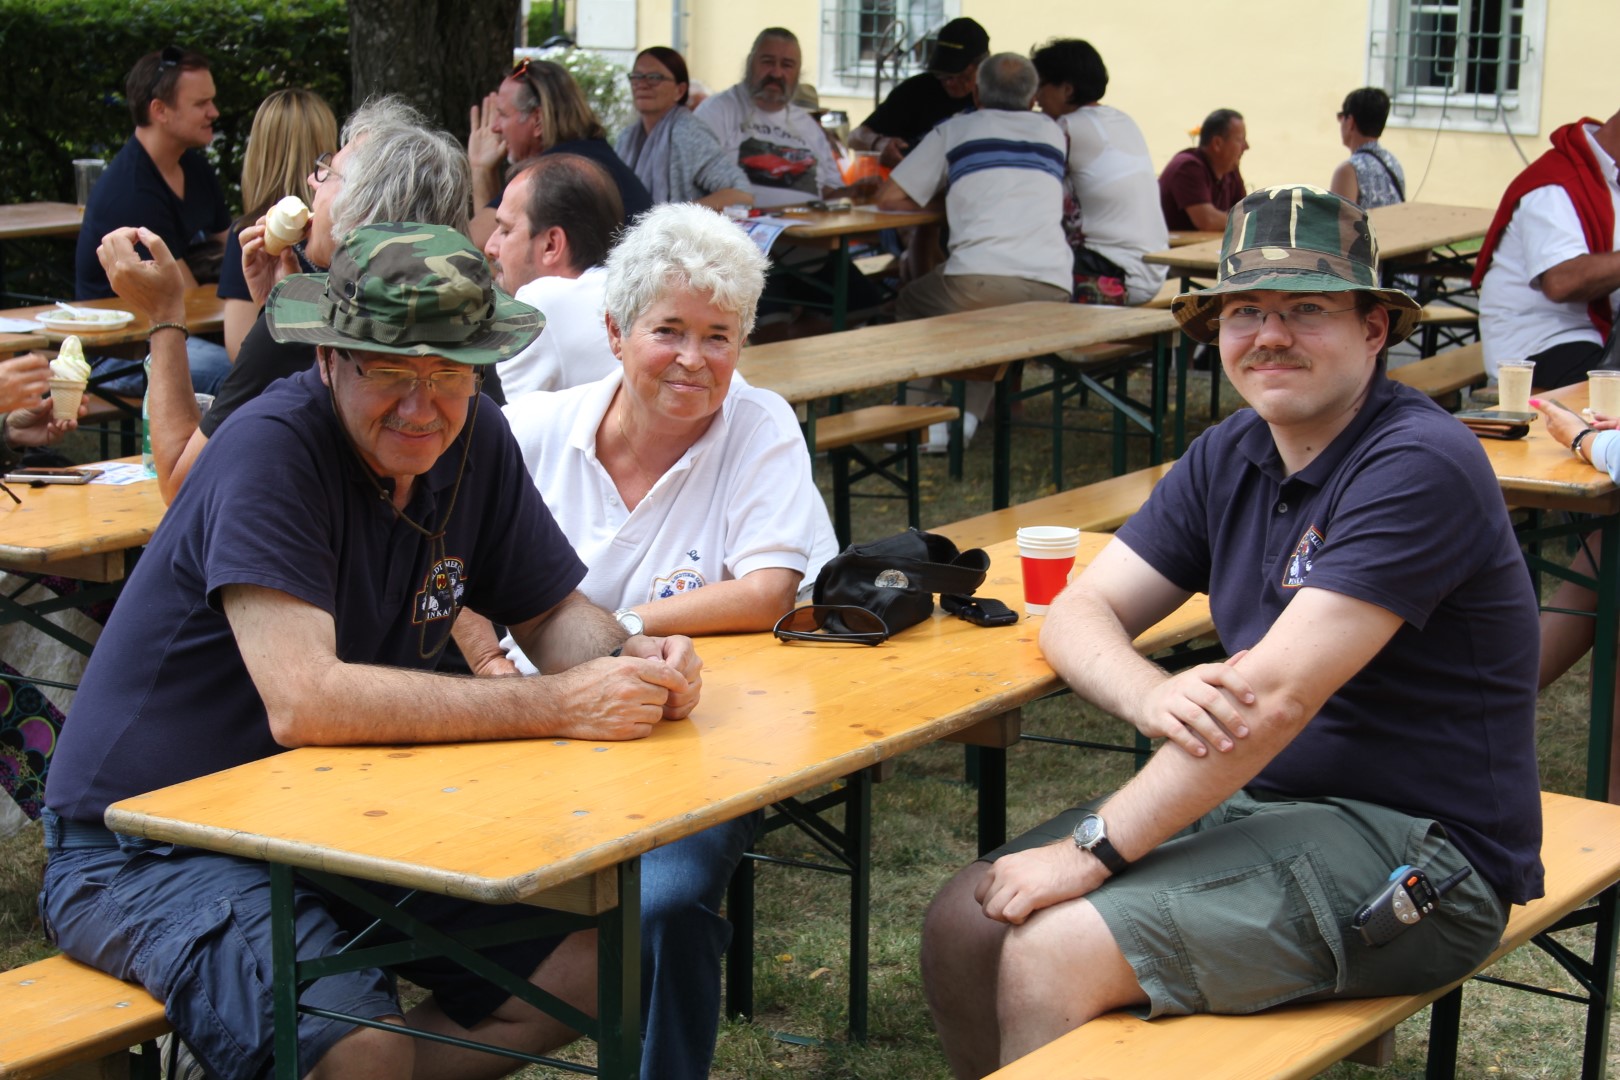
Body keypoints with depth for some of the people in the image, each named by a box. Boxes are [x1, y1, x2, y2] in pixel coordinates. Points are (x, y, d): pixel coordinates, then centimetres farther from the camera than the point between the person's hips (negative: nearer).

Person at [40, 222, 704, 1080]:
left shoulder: (474, 440, 0)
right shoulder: (272, 447, -22)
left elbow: (554, 615, 10)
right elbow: (305, 703, -31)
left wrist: (634, 660, -14)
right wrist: (559, 705, -30)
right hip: (151, 843, -7)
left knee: (588, 969, -3)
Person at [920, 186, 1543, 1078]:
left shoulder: (1419, 466, -19)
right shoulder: (1229, 456, 8)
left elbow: (1271, 697, -25)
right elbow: (1078, 613, 4)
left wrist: (1093, 849, -21)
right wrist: (1152, 697, -20)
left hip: (1410, 844, -8)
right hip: (1254, 799, 8)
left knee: (1050, 953, -21)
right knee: (963, 924, -3)